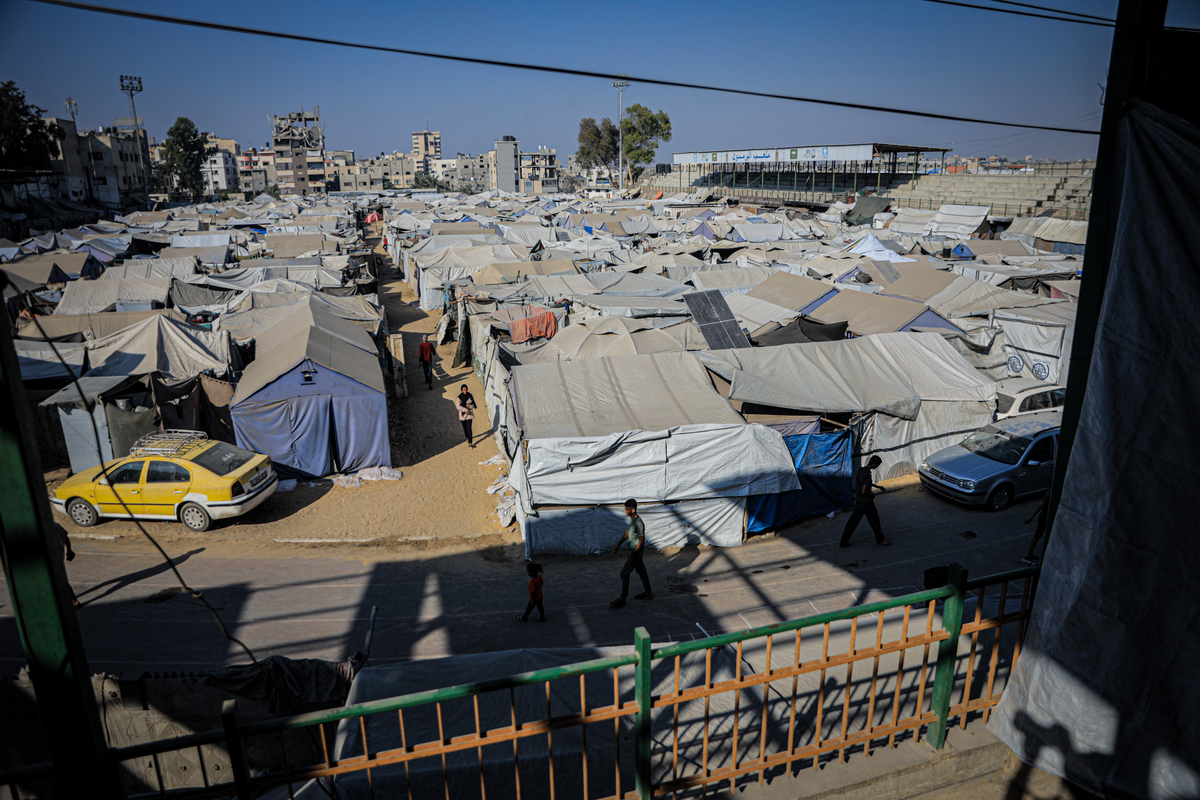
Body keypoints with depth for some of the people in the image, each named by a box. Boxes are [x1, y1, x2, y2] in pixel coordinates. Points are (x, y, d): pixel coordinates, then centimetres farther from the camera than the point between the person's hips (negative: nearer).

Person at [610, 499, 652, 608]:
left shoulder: (639, 524, -28)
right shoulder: (631, 519, 0)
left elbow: (641, 542, -22)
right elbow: (627, 532, 15)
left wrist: (632, 555, -20)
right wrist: (618, 544, 16)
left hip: (636, 552, -9)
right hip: (633, 550, 9)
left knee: (624, 573, -3)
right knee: (641, 570, 20)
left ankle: (622, 598, 8)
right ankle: (648, 593, 35)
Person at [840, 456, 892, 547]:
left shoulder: (858, 470, -1)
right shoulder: (867, 474, -28)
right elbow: (864, 491, -31)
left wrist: (877, 486, 22)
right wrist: (872, 494, -11)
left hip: (858, 501, 8)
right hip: (866, 503, -8)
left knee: (853, 521, 12)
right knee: (874, 521, 14)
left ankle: (844, 541, 14)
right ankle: (879, 539, 35)